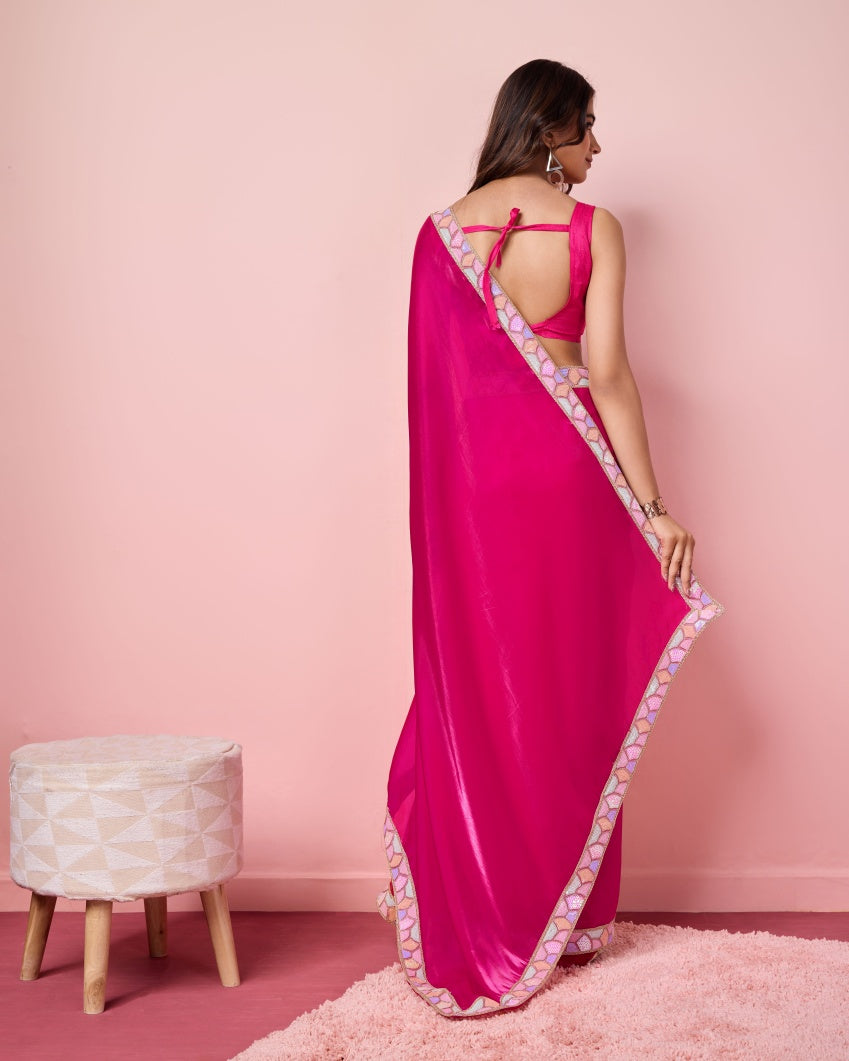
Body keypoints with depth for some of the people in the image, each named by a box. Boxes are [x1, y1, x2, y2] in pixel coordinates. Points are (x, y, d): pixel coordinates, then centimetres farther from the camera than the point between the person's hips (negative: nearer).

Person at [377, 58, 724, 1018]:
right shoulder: (593, 230, -4)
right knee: (569, 681, 9)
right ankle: (569, 918, 20)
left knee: (475, 683, 9)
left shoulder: (442, 231, 4)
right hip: (564, 468, -2)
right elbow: (608, 374, -10)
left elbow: (431, 373, 4)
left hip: (471, 470, 2)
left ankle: (475, 918, 15)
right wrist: (652, 503, -8)